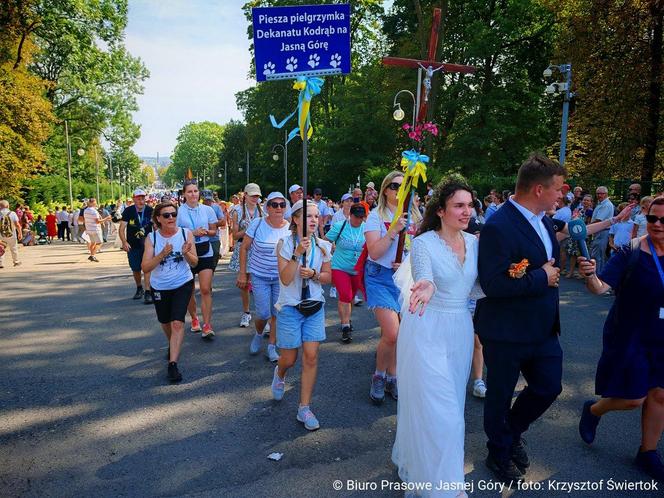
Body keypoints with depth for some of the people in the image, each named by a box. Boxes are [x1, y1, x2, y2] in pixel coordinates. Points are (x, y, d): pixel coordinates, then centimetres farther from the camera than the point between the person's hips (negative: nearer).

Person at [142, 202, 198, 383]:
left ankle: (173, 364, -10)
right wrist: (162, 255, -31)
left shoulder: (186, 234, -10)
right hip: (160, 287, 2)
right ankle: (173, 346, 51)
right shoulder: (152, 238, -10)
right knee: (165, 322, 20)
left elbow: (195, 262, -7)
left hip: (183, 284, -2)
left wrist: (186, 253, -28)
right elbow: (145, 267, -16)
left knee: (177, 323, -14)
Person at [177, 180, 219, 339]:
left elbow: (213, 231, 9)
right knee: (189, 290, 12)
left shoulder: (207, 210, 1)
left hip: (205, 253, 0)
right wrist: (193, 232, -16)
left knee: (206, 290, -9)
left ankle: (207, 326, -5)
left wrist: (205, 232, -13)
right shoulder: (179, 211, -4)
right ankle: (194, 319, 34)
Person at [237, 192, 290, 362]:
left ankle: (271, 347, 23)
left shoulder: (290, 227, -5)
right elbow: (244, 248, -4)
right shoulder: (257, 224, -11)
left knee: (277, 313, 6)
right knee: (263, 313, -3)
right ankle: (258, 334, 31)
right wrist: (242, 273, -5)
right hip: (260, 276, -2)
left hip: (281, 277, 2)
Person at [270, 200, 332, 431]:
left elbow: (328, 277, 8)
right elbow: (285, 279, -17)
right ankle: (279, 374, 44)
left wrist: (314, 274, -12)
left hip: (314, 307, 3)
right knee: (289, 359, 6)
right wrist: (297, 254, -28)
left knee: (311, 356, -2)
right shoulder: (285, 243, -11)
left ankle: (304, 408, 12)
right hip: (290, 307, -3)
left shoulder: (322, 246, 0)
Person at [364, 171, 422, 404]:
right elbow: (374, 252, -14)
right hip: (381, 277, -4)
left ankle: (392, 377, 28)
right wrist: (394, 230, -22)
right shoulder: (376, 215, -5)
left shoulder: (414, 217, 9)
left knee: (401, 333, 8)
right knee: (392, 333, -13)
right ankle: (379, 376, 12)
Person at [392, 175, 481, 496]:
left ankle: (415, 460, 45)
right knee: (438, 408, -1)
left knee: (451, 404, 20)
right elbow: (423, 278, -30)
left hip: (460, 330, 7)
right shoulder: (423, 243, -14)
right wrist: (426, 287, -53)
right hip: (427, 331, -6)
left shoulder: (474, 242, 3)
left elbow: (479, 286, 7)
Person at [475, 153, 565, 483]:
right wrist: (542, 278, -20)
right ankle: (500, 455, 39)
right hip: (507, 332, -8)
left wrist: (552, 274, -1)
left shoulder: (543, 220, 4)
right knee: (500, 395, 13)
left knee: (549, 386, 18)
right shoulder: (499, 227, -25)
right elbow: (493, 284, -29)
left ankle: (511, 433, 45)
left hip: (543, 328, 8)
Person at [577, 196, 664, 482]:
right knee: (634, 398, 0)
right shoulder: (631, 254, -16)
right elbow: (601, 287, -24)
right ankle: (593, 410, 31)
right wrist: (590, 276, -43)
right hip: (629, 336, -5)